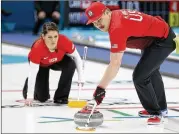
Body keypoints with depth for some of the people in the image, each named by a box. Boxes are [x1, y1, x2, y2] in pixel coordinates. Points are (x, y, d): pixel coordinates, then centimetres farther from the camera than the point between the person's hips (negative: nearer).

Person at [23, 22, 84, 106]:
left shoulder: (64, 42, -37)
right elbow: (32, 73, -36)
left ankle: (60, 96, -12)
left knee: (70, 64, -31)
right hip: (42, 64, -2)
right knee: (42, 98, -6)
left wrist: (81, 77, -20)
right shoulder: (37, 48, -41)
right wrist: (30, 96, -37)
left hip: (58, 60, 2)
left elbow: (76, 57, -18)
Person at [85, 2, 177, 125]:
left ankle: (156, 113, 2)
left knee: (140, 77, -17)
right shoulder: (116, 15, -3)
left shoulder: (117, 28, -32)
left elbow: (115, 63, -35)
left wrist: (101, 88, -34)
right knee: (151, 72, 29)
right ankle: (161, 108, 48)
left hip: (163, 40, -11)